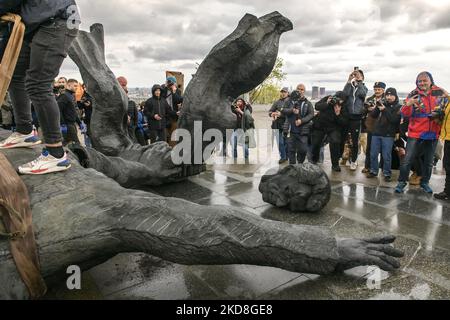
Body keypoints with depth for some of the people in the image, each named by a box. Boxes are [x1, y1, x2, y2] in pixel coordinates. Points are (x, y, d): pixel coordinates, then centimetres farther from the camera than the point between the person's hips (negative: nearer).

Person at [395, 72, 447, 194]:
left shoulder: (439, 93, 2)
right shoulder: (413, 94, -3)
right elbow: (406, 114, -10)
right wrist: (408, 104, -29)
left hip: (433, 133, 3)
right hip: (415, 133, -2)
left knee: (429, 162, 14)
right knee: (408, 160, -5)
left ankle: (425, 182, 30)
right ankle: (402, 182, 8)